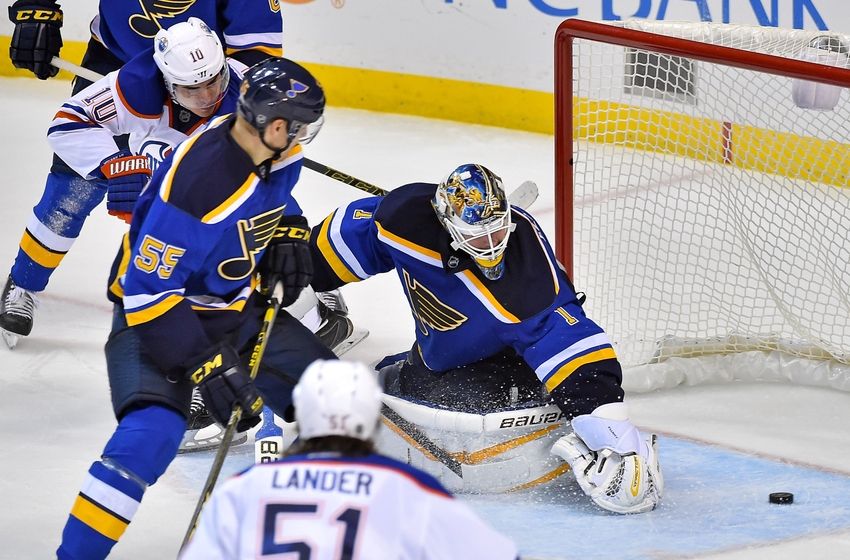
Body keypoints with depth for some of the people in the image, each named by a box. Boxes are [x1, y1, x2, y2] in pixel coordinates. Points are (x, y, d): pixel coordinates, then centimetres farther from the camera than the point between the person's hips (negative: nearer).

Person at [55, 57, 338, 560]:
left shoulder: (274, 154, -8)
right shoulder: (198, 183, -34)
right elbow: (148, 292, -30)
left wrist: (289, 234, -1)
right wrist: (208, 367, -32)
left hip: (239, 308, 8)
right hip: (154, 313, -8)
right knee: (153, 432, -30)